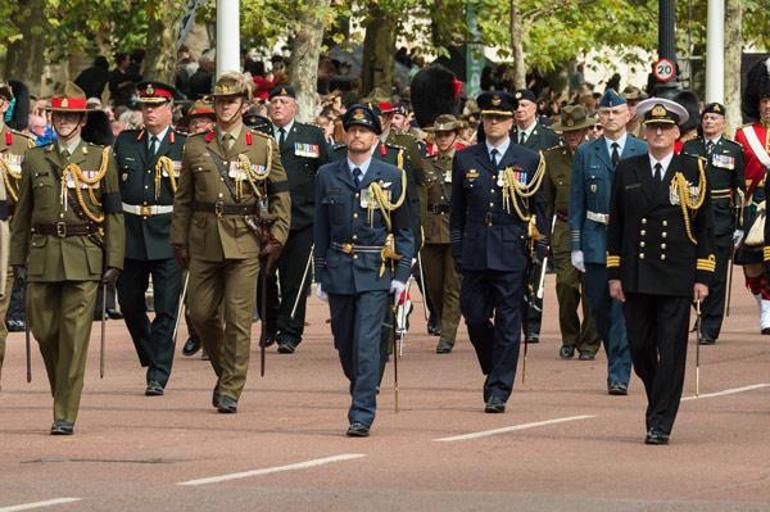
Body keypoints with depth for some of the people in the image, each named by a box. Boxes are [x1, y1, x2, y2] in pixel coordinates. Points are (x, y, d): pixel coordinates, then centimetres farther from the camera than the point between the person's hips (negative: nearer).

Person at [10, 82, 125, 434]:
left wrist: (114, 261, -2)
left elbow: (114, 214, 4)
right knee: (44, 330, 4)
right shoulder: (35, 160, 11)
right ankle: (63, 394, 28)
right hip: (43, 256, 3)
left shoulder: (101, 159, 5)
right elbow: (23, 213, 13)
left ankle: (66, 414, -5)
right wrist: (18, 259, 8)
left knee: (74, 335, -7)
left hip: (84, 258, -3)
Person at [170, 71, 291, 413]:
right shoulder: (195, 147, 9)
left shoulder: (264, 147, 4)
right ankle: (224, 370, 28)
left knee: (238, 317, -6)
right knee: (201, 313, 5)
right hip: (204, 241, 3)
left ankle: (231, 390, -2)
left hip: (245, 242, -3)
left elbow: (281, 196, 6)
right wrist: (179, 241, 8)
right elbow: (183, 199, 12)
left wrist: (277, 238, -3)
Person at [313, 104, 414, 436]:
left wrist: (402, 275, -3)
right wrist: (320, 275, 8)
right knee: (344, 345, 11)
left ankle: (362, 415, -12)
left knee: (367, 343, -12)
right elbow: (321, 230, 11)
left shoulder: (393, 177, 2)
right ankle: (363, 394, 34)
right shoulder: (327, 176, 7)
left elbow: (405, 231, 5)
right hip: (339, 270, 3)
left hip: (376, 272, -3)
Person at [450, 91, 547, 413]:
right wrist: (457, 248, 6)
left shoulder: (529, 161, 4)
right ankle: (495, 372, 26)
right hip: (475, 252, 2)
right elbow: (457, 208, 11)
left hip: (512, 252, -2)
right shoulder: (465, 159, 8)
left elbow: (539, 209, 7)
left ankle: (498, 391, 1)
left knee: (508, 323, -2)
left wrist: (540, 251, 1)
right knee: (475, 319, 3)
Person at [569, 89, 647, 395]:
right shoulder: (586, 153, 7)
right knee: (600, 309, 7)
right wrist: (575, 246, 0)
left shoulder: (642, 152, 3)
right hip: (596, 241, 2)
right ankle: (619, 363, 27)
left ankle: (619, 375, -7)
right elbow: (576, 202, 6)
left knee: (624, 309, -8)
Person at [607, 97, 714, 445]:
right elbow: (616, 224, 10)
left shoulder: (694, 171, 2)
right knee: (640, 350, 6)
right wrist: (614, 274, 3)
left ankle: (660, 425, -2)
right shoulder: (627, 171, 8)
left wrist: (703, 277, -3)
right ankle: (659, 401, 30)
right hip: (636, 278, 2)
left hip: (676, 277, -2)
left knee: (671, 353, -5)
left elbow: (705, 227, 2)